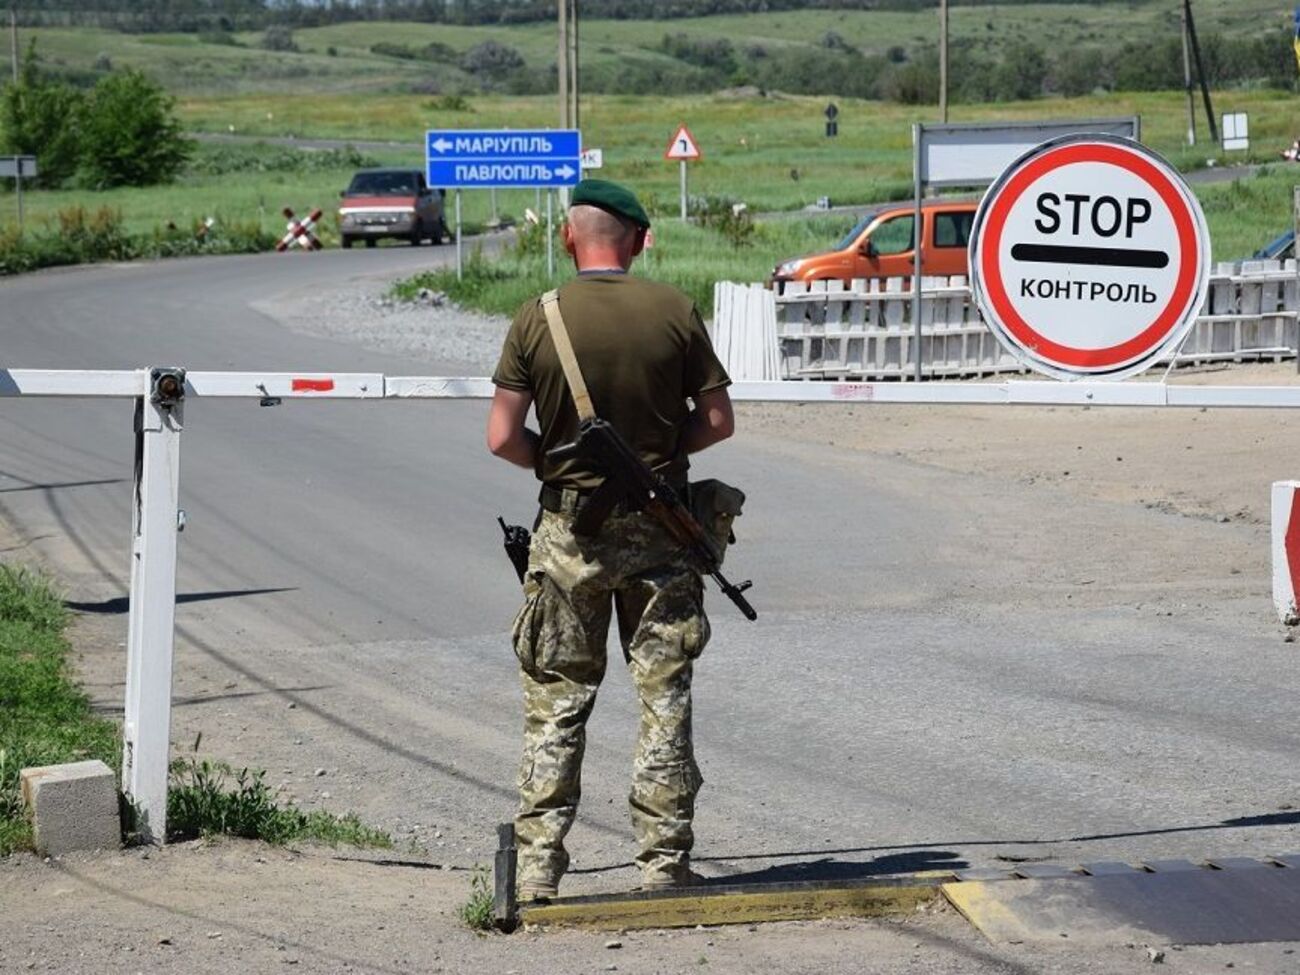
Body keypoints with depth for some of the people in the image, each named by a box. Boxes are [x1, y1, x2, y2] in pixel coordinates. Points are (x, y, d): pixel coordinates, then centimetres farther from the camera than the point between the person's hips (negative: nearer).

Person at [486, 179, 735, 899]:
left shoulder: (538, 319, -7)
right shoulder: (674, 312, -5)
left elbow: (503, 438, -9)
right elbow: (718, 421, -1)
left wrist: (552, 462, 10)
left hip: (570, 530, 0)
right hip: (659, 533, 0)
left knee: (555, 705, 7)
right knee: (663, 701, 8)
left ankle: (537, 870, 6)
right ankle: (663, 865, 10)